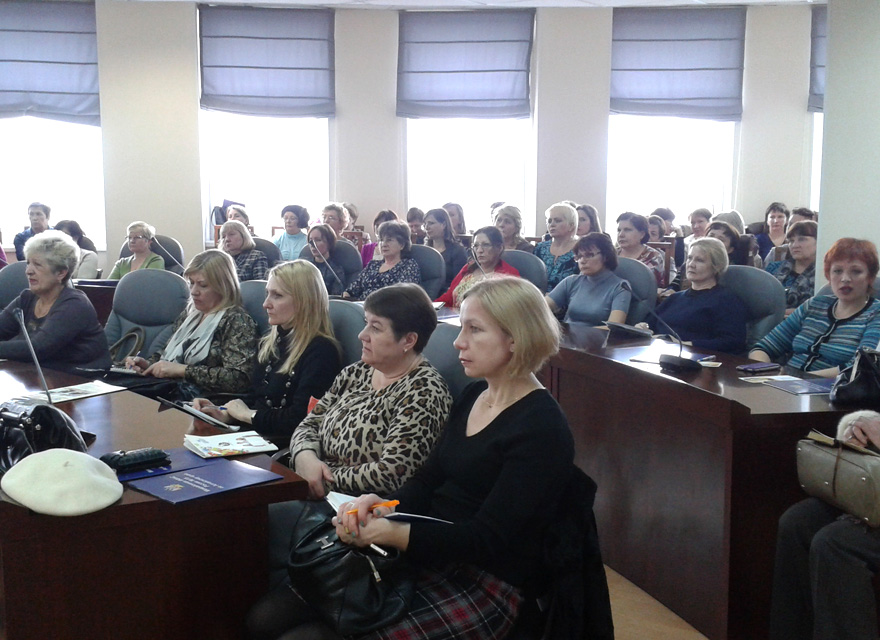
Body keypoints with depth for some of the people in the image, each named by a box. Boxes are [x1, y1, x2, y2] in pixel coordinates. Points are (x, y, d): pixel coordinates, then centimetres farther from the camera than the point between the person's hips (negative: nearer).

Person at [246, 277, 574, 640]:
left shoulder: (541, 429, -15)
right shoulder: (474, 396, 10)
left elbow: (487, 538, -19)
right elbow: (428, 481, 11)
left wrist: (391, 534, -23)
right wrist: (381, 503, -9)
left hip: (486, 586, -8)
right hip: (432, 558, 8)